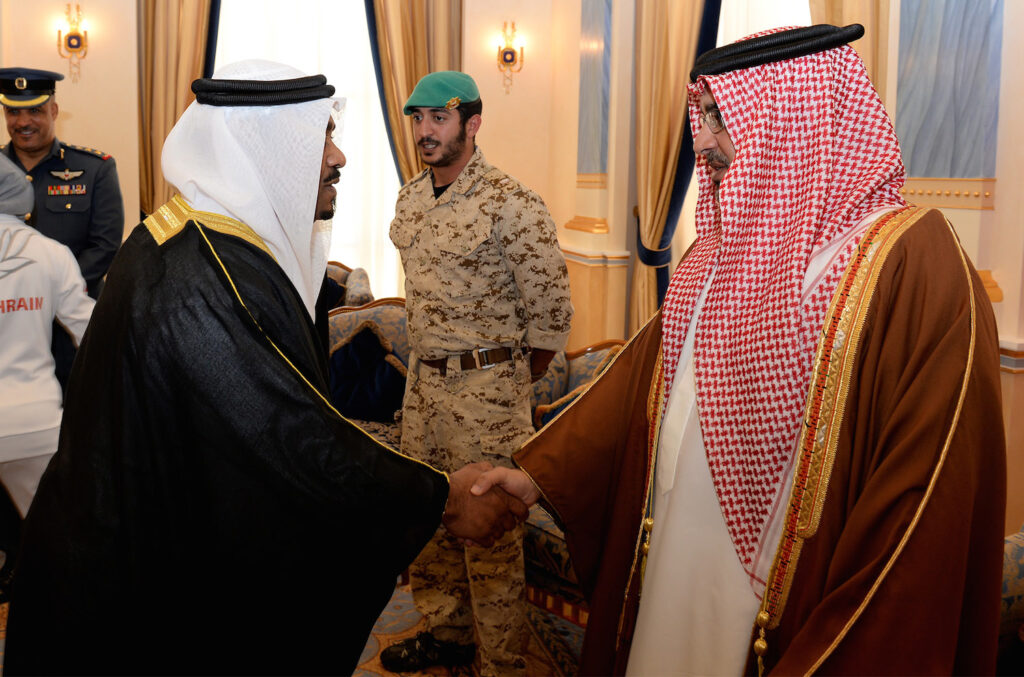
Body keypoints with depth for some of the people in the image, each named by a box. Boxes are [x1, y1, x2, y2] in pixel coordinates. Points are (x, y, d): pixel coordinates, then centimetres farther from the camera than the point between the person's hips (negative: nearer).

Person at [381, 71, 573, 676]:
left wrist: (512, 386, -1)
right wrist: (428, 364, 17)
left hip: (487, 384, -7)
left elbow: (551, 312, -11)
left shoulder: (512, 204, -15)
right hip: (423, 378, 8)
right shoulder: (410, 199, 8)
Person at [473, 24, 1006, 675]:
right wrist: (540, 473, 2)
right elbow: (647, 371, 10)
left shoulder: (911, 261, -18)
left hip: (782, 615, -6)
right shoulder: (722, 244, 7)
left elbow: (930, 501, -20)